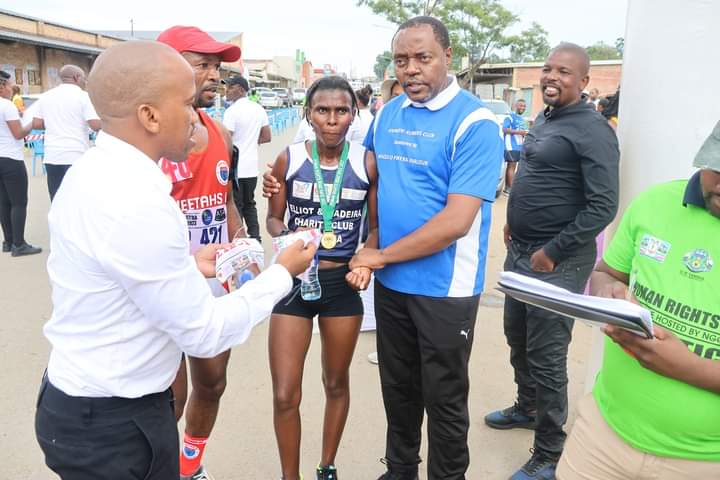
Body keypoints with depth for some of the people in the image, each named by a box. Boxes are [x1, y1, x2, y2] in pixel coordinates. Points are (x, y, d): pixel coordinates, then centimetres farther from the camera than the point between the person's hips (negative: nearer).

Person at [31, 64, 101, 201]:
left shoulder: (45, 96, 11)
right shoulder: (82, 96, -4)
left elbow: (36, 124, 8)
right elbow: (96, 125, -13)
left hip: (52, 156, 5)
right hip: (76, 156, -5)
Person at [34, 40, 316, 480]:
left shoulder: (92, 171, -1)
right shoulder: (137, 203, -30)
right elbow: (205, 333, -22)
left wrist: (188, 265, 1)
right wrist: (283, 273, -10)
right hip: (114, 427, -8)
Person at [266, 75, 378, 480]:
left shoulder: (368, 163, -6)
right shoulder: (289, 159, -7)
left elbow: (377, 226, 3)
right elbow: (273, 218, 4)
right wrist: (289, 237, -18)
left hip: (343, 283, 1)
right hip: (295, 280, 0)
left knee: (337, 384, 19)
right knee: (285, 396, 1)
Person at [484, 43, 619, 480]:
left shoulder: (592, 129, -15)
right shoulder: (543, 120, 12)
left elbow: (603, 207, -20)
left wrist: (552, 253, -19)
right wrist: (514, 222, 14)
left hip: (557, 261, -8)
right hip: (520, 251, 9)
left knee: (546, 358, 1)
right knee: (517, 338, 21)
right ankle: (527, 409, 45)